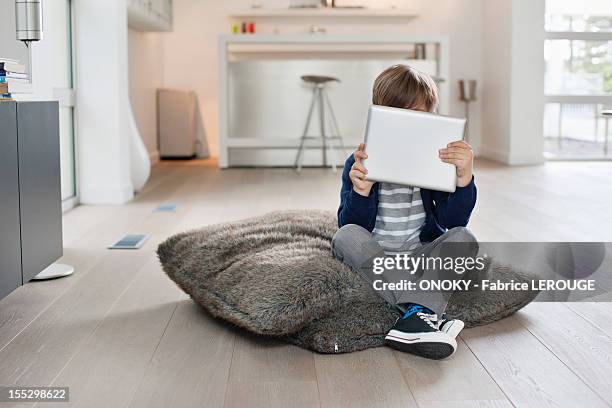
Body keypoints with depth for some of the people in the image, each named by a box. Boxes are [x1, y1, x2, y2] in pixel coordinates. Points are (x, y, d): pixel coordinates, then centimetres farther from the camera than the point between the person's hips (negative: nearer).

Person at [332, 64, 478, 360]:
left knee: (463, 238, -22)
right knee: (347, 237, -31)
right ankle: (428, 313, -37)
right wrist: (361, 192, -31)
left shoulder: (436, 162, 0)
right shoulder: (360, 163, -5)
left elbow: (453, 221, -10)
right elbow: (352, 227, -11)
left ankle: (414, 315, -40)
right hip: (372, 259, -1)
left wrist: (464, 177, -27)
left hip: (420, 257, 2)